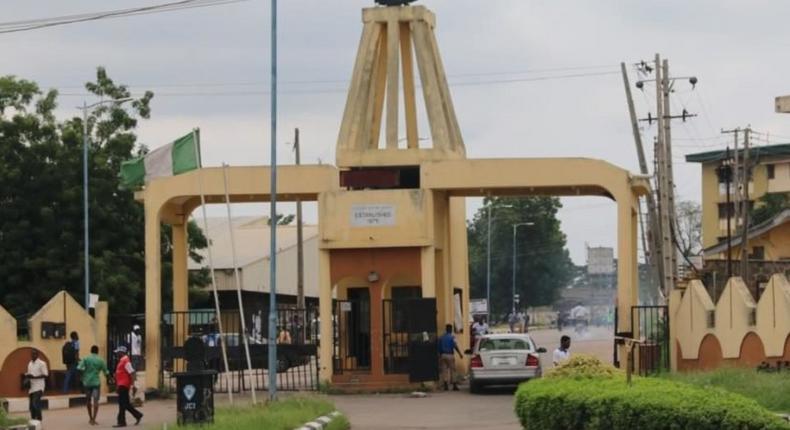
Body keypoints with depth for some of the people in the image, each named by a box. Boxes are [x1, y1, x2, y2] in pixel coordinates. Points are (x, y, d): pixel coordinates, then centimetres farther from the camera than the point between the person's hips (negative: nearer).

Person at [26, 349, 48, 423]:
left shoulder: (41, 364, -7)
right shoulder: (30, 364, 16)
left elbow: (45, 375, -11)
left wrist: (34, 377, -19)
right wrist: (27, 375, -1)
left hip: (38, 387, -7)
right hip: (31, 387, 7)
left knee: (35, 403, -18)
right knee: (32, 405, 7)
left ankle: (39, 419, -14)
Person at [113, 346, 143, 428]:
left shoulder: (126, 361, -14)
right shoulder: (121, 361, 17)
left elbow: (131, 373, -20)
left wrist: (133, 385, -24)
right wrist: (117, 386, 24)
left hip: (124, 385, -10)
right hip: (121, 385, 10)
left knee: (123, 404, -7)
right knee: (125, 404, 13)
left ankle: (121, 422, -4)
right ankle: (138, 415, 21)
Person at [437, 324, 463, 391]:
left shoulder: (441, 337, 10)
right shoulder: (452, 337, -6)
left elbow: (439, 348, 11)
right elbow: (455, 346, -13)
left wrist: (439, 356, 18)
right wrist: (460, 354, -5)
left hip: (443, 355, 4)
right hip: (450, 355, -4)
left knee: (444, 370, 5)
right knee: (452, 370, 1)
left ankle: (446, 385, 0)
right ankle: (454, 385, 0)